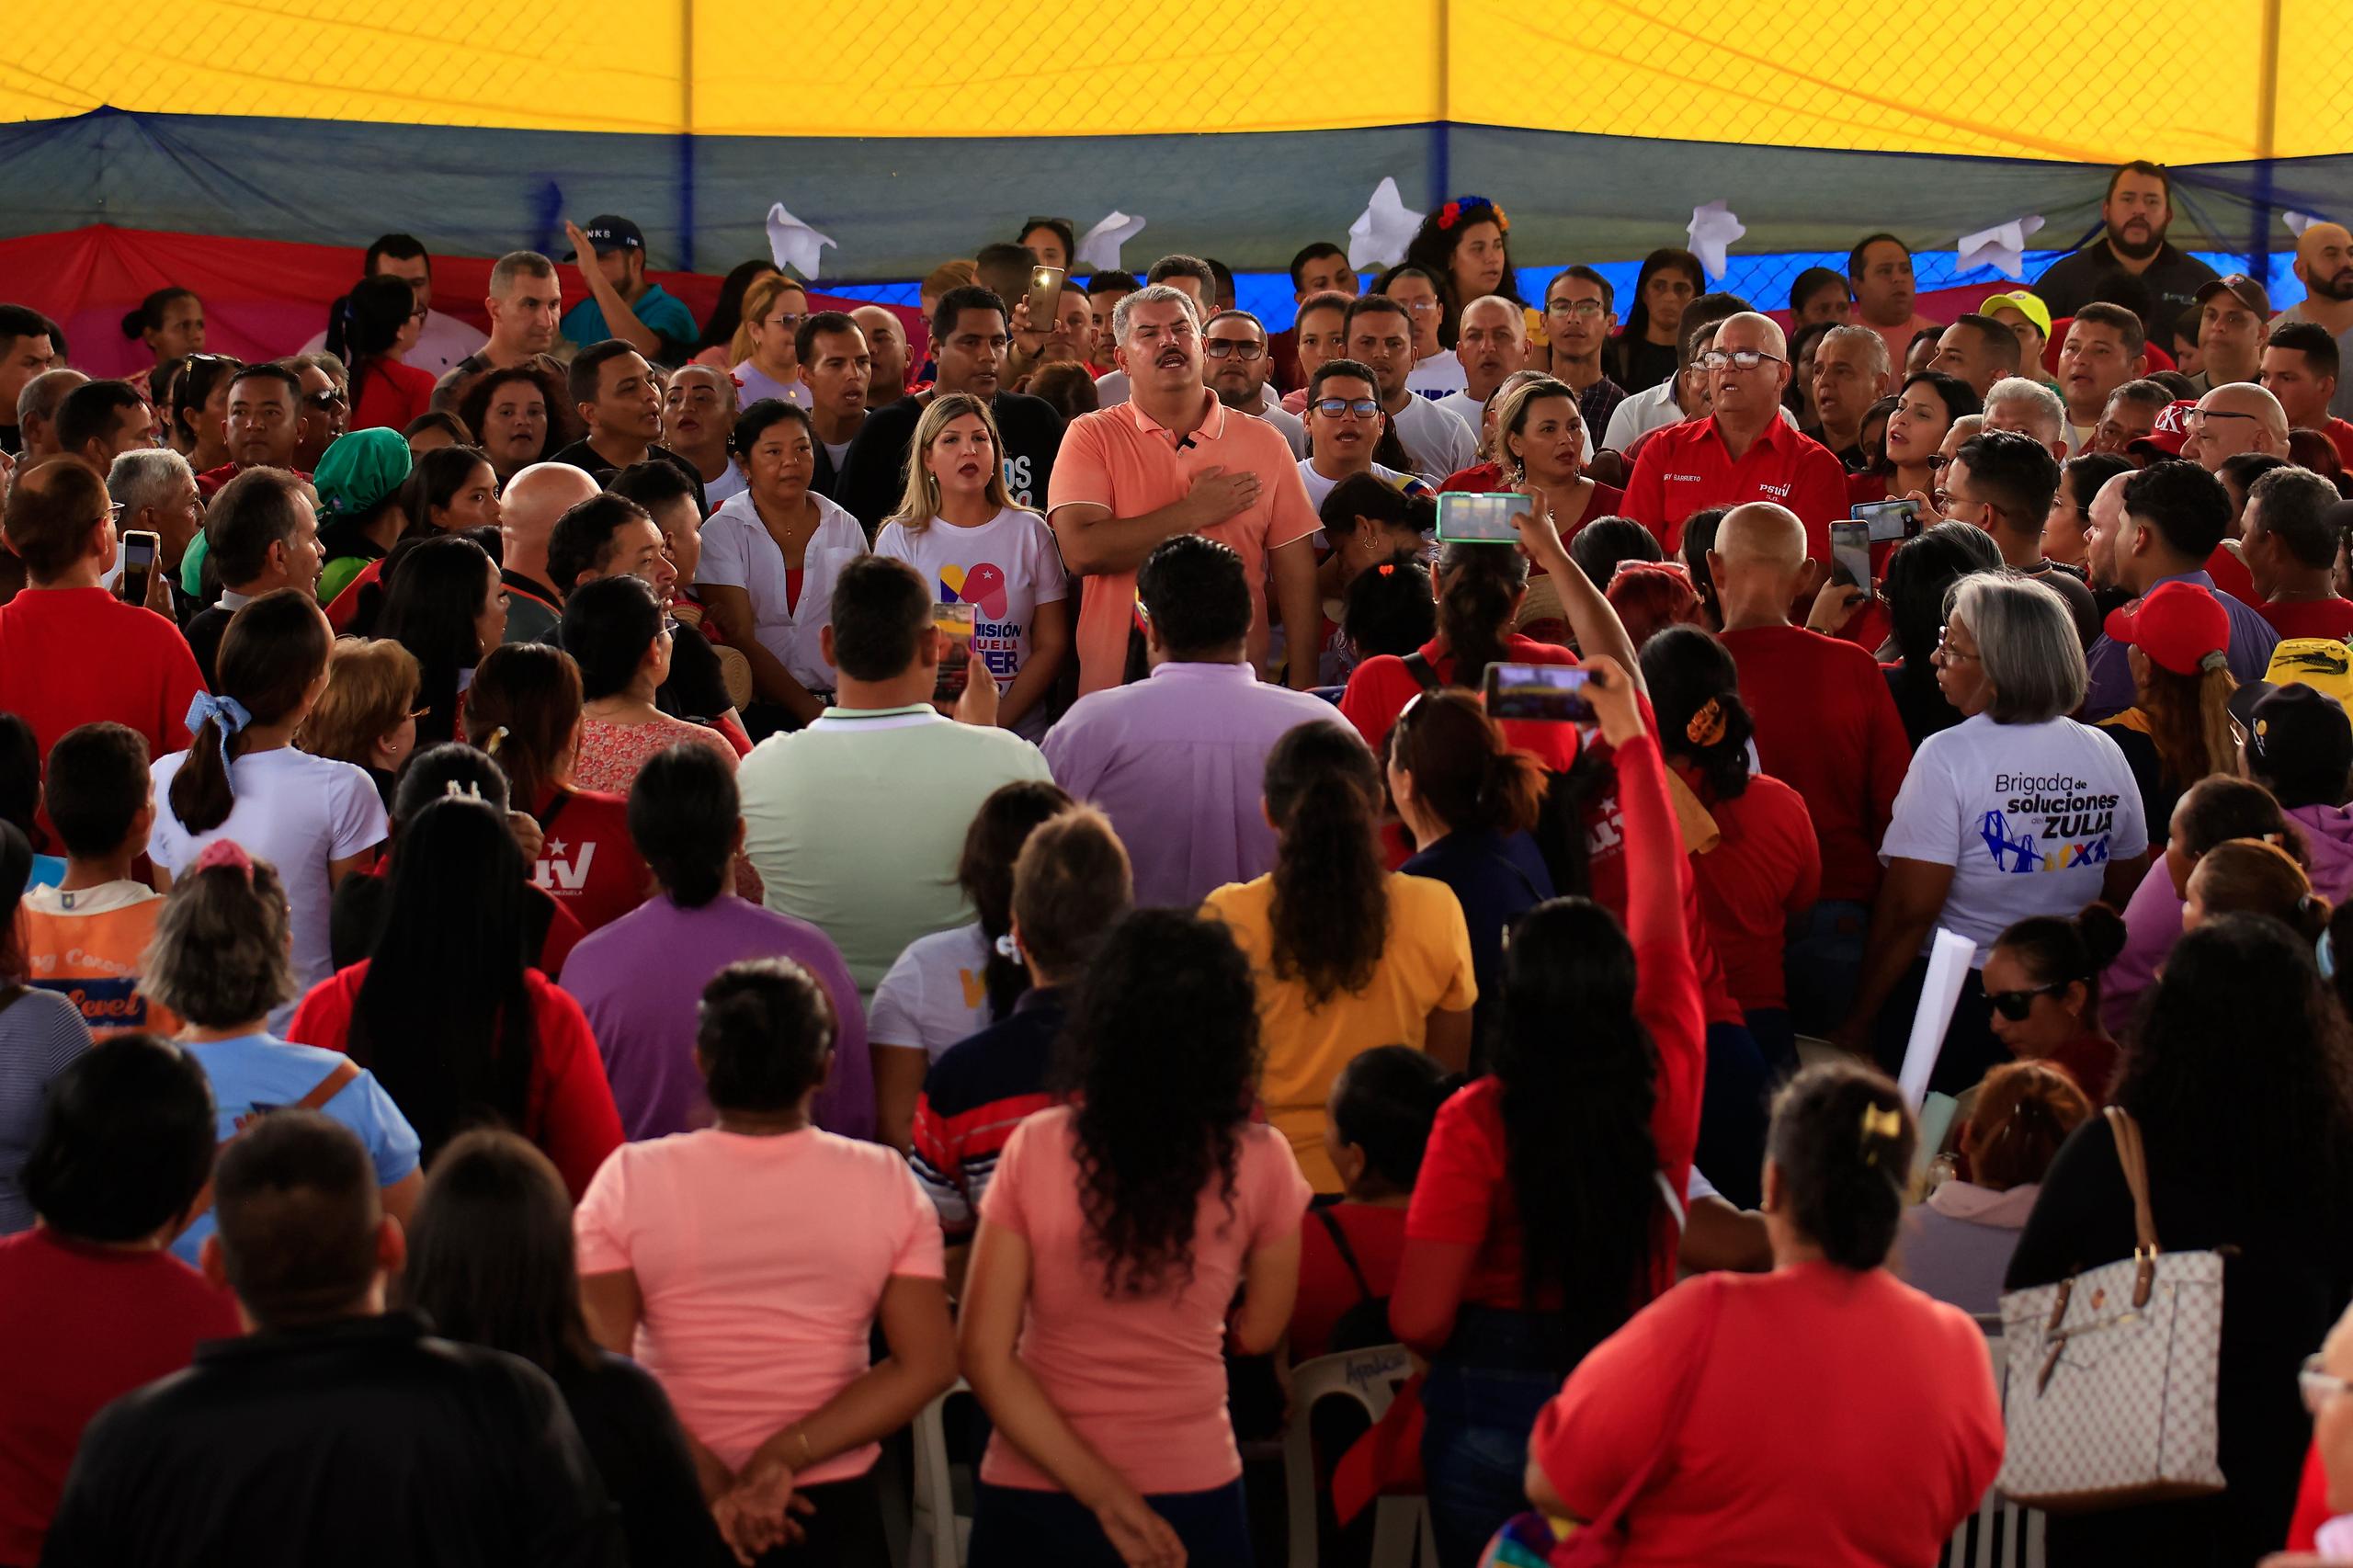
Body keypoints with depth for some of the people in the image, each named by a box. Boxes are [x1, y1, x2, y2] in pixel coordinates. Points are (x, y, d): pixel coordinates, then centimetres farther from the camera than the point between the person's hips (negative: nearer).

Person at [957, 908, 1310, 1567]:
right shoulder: (1259, 1161, -11)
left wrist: (1105, 1496, -12)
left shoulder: (1035, 1150, -11)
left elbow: (984, 1355, -12)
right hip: (1191, 1499, 0)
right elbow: (1258, 1333, 5)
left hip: (1034, 1493, 0)